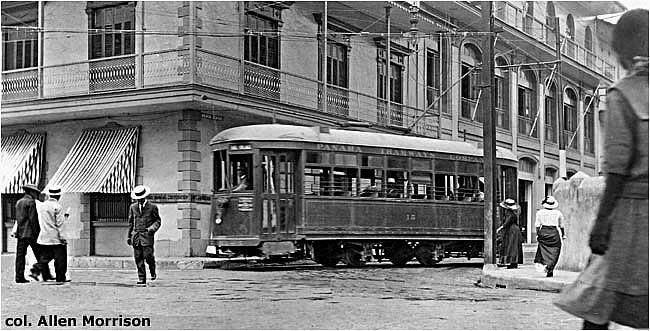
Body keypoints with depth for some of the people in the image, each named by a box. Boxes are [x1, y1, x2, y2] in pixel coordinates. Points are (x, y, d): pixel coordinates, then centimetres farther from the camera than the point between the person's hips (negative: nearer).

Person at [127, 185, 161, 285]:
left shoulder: (152, 207, 2)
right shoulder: (133, 207, 13)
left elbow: (157, 221, 6)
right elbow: (131, 222, 19)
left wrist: (152, 228, -14)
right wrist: (129, 236, 15)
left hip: (147, 235, -4)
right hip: (136, 235, 4)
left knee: (148, 256, -11)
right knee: (138, 258, 1)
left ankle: (153, 272, 18)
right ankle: (142, 279, 6)